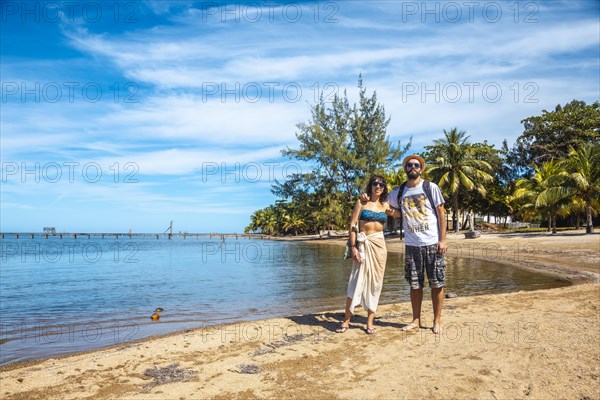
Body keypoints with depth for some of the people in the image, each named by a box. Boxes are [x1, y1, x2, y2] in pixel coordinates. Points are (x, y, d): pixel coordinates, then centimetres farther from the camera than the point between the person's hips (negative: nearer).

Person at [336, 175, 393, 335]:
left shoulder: (385, 206, 11)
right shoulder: (361, 202, 1)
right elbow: (352, 225, -5)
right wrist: (354, 247, -12)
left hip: (379, 244, 3)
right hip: (363, 244, -3)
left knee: (375, 282, 4)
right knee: (357, 281, -6)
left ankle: (370, 321, 13)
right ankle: (346, 320, 5)